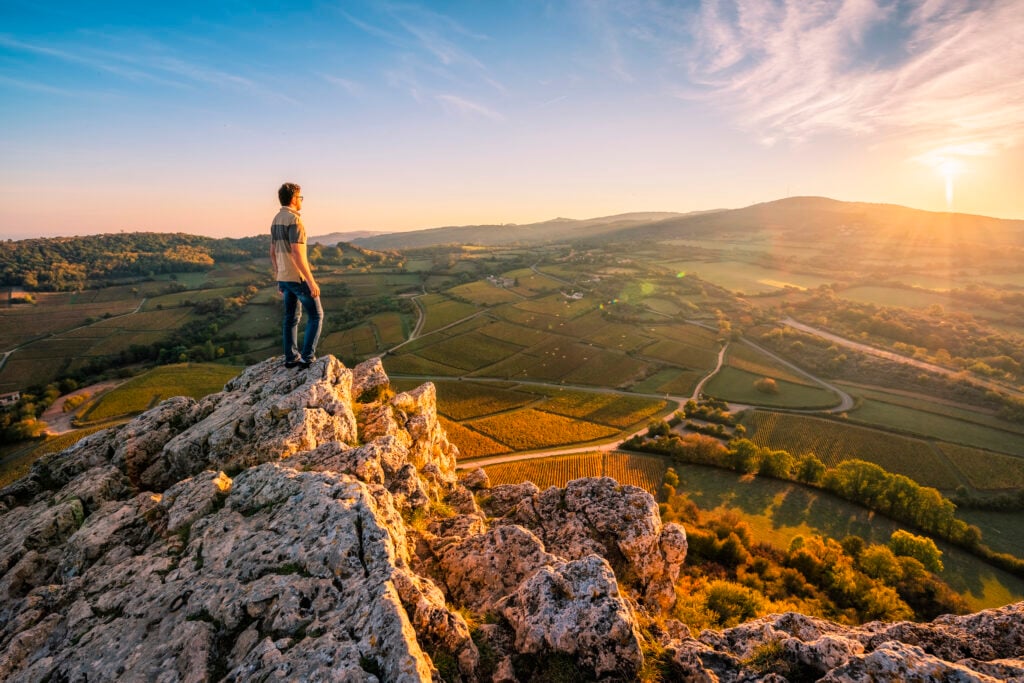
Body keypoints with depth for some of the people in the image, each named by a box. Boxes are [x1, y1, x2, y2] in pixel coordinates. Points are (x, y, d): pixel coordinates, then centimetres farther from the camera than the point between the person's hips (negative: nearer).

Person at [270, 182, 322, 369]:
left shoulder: (276, 220, 11)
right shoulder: (294, 220, -19)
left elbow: (273, 253, 16)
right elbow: (297, 254, -26)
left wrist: (279, 279, 23)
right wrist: (311, 281, -23)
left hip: (284, 277, 9)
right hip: (298, 277, -9)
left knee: (292, 317, 14)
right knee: (316, 315, 0)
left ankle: (291, 358, 18)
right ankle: (307, 358, -1)